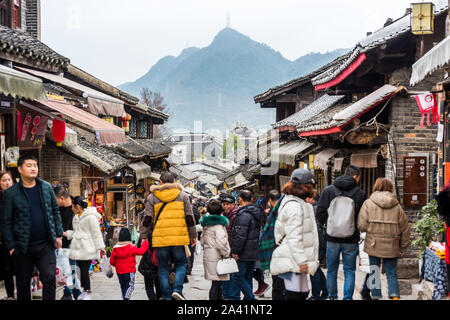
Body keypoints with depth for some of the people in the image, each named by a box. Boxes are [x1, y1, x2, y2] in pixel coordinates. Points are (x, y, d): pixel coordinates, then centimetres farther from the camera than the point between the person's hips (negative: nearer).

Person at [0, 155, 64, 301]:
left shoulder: (46, 187, 7)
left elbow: (55, 212, 13)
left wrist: (58, 234, 8)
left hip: (46, 245, 2)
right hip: (23, 247, -2)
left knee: (49, 278, -7)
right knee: (23, 284, 9)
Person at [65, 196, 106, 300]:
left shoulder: (90, 217, -11)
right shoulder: (76, 217, 16)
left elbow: (96, 233, -10)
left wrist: (100, 247, -9)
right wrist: (66, 233, 11)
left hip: (87, 249, -8)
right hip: (78, 248, 8)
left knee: (85, 270, -7)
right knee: (81, 269, 10)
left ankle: (88, 292, 4)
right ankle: (85, 290, 20)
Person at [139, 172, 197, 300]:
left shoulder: (152, 197, 7)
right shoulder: (183, 195, 6)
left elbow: (147, 219, 3)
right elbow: (189, 218, 6)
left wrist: (143, 236, 9)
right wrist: (193, 235, 13)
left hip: (160, 238, 0)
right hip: (179, 237, 0)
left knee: (163, 267, 9)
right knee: (180, 264, 12)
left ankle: (167, 296, 7)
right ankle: (177, 289, -8)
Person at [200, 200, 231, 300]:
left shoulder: (206, 224, 12)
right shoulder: (219, 225, -13)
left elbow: (202, 240, 19)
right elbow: (221, 242, -23)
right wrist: (226, 254, -11)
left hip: (207, 254, 8)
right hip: (216, 257, -8)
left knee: (217, 283, 16)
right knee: (216, 283, -6)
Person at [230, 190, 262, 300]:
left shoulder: (243, 214, -17)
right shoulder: (256, 212, 13)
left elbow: (240, 235, -23)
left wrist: (235, 251, -16)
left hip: (244, 254, -9)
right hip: (253, 253, 9)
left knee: (237, 277, -5)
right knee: (247, 277, 15)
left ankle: (251, 297, -8)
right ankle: (248, 297, 19)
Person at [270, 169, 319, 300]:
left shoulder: (300, 204, 18)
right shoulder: (294, 206, -16)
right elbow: (294, 237, -20)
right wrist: (301, 261, -19)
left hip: (296, 260, 11)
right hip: (292, 260, -11)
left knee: (303, 293, 12)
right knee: (293, 295, -10)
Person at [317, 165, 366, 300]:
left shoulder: (328, 190, -2)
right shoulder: (360, 193, -6)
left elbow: (320, 213, -2)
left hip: (332, 238, 2)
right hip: (351, 240, -1)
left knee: (331, 270, 14)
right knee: (349, 271, 9)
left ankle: (332, 297, 22)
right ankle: (347, 297, 6)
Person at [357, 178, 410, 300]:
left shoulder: (368, 203, -4)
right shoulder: (397, 206, 2)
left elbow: (362, 226, -9)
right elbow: (404, 229, 6)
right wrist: (403, 247, 16)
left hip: (374, 245, -1)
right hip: (392, 247, 1)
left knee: (374, 272, 12)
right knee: (391, 273, 11)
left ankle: (375, 296, 15)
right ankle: (395, 295, -3)